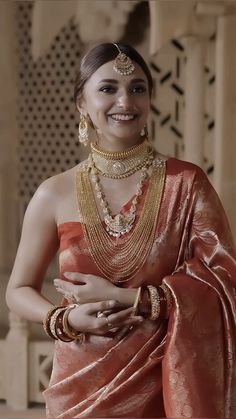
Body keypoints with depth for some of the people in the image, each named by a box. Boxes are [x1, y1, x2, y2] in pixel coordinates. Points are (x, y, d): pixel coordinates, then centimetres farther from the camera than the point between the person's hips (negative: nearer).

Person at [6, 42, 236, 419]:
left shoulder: (187, 184, -7)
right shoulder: (54, 195, -3)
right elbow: (19, 290, 6)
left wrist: (124, 298, -18)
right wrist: (66, 320, -14)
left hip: (164, 385, -1)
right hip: (82, 388, 1)